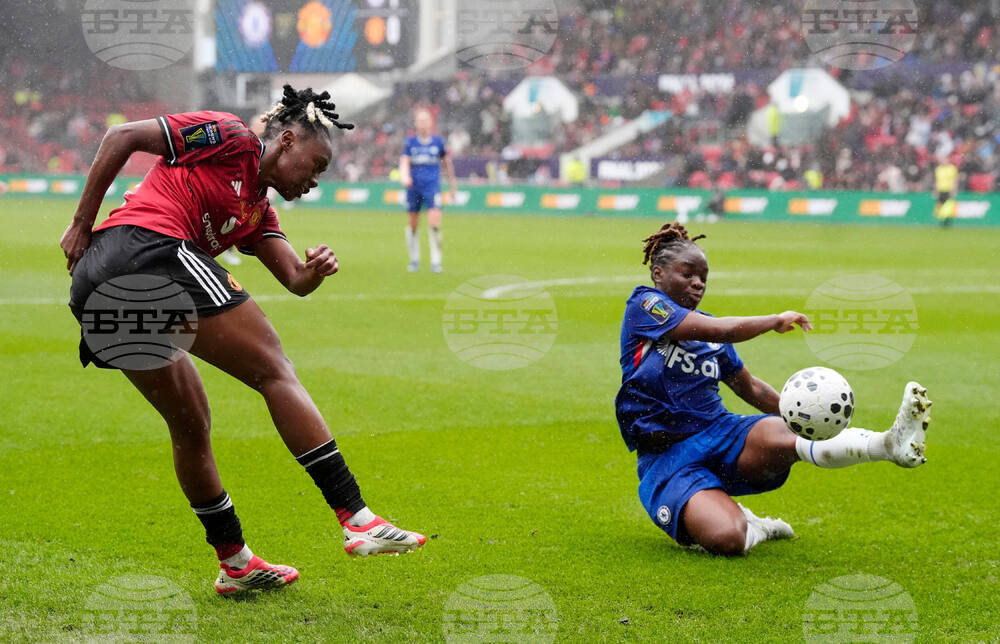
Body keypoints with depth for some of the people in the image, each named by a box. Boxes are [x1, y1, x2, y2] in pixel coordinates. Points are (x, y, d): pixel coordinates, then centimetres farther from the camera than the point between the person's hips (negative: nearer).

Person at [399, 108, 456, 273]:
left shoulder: (438, 141, 5)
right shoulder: (410, 142, 4)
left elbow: (447, 163, 15)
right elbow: (404, 162, -6)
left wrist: (452, 187, 19)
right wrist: (404, 177, -27)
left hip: (432, 186, -1)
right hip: (414, 186, 1)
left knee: (434, 222, -16)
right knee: (413, 225, 6)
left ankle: (436, 261, -8)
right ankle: (414, 260, 22)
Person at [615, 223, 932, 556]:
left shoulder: (707, 327, 18)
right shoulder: (644, 305, -5)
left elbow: (751, 388, 29)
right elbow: (718, 331, -18)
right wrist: (776, 321, -6)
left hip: (720, 433, 5)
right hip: (667, 456, -5)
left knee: (779, 435, -32)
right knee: (725, 538, -33)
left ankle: (890, 443, -45)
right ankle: (754, 528, 2)